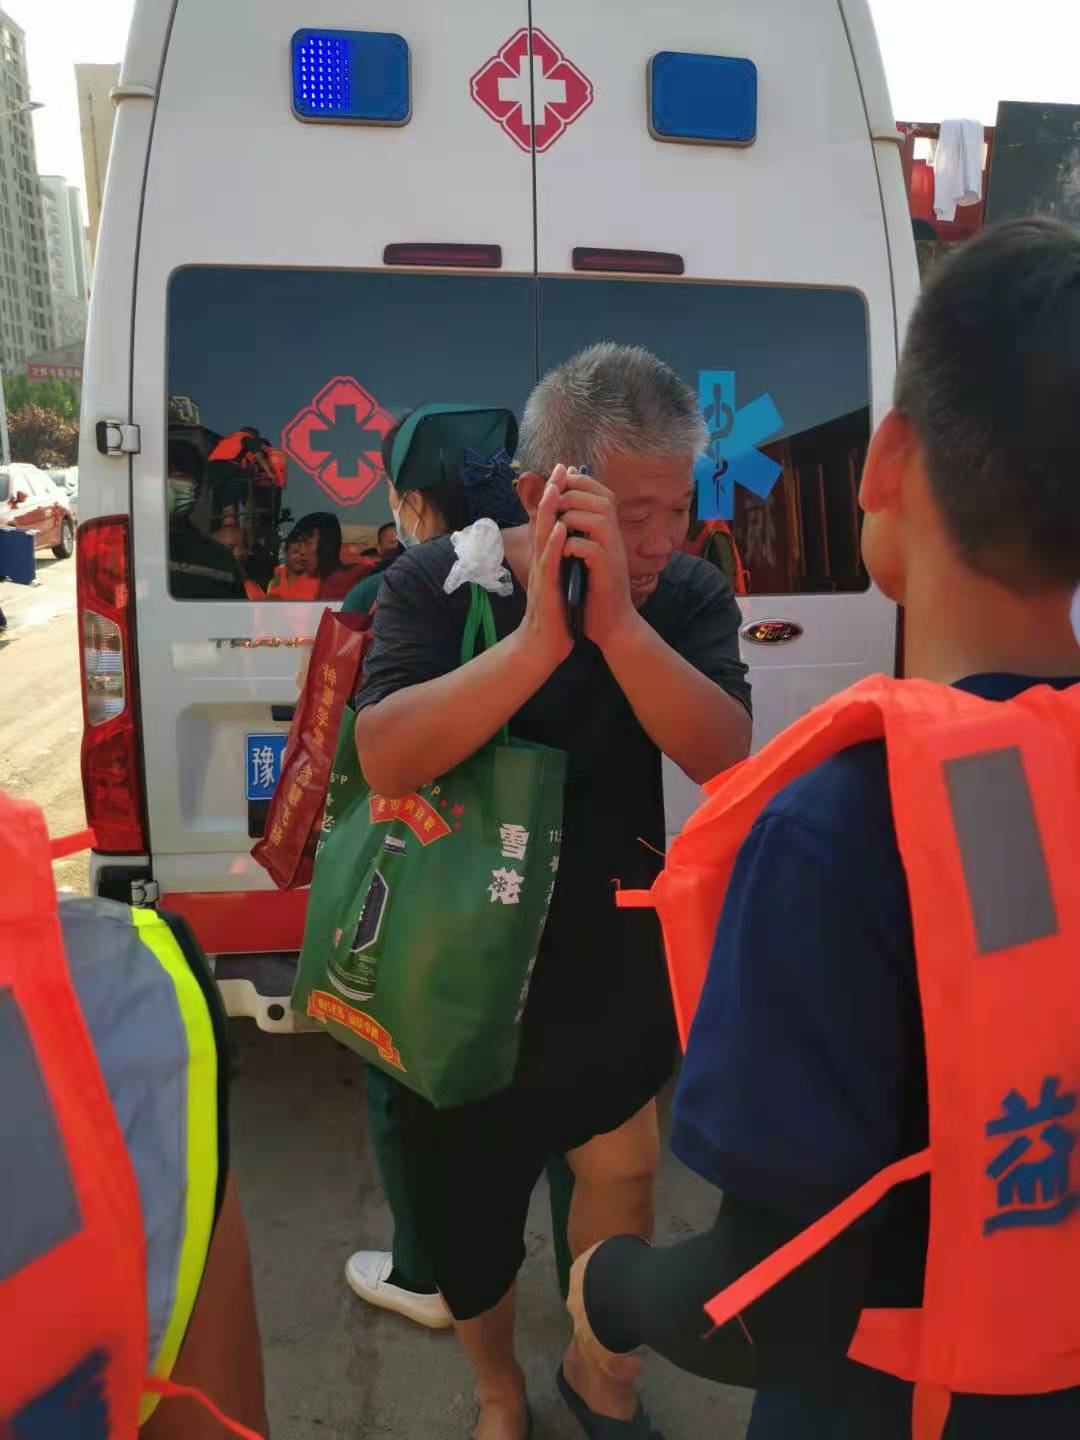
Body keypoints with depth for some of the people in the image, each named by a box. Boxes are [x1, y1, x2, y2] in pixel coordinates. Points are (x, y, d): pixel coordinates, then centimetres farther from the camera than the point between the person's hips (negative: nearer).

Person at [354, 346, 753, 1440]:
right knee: (465, 1213, 17)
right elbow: (386, 760, -28)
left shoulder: (689, 596, -10)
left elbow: (723, 756, -24)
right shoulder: (434, 585, -15)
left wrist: (616, 619, -38)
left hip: (616, 967, 1)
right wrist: (538, 634, -38)